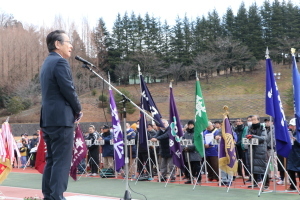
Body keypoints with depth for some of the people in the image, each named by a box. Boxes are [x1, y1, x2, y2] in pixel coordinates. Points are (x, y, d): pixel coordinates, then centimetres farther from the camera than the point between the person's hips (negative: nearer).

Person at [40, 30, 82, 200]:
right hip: (61, 118, -10)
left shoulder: (47, 63, 19)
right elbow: (69, 90, -16)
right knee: (62, 161, -8)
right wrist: (78, 109, 0)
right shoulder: (60, 62, -11)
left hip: (48, 118, 10)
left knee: (52, 160, 12)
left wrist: (73, 109, 13)